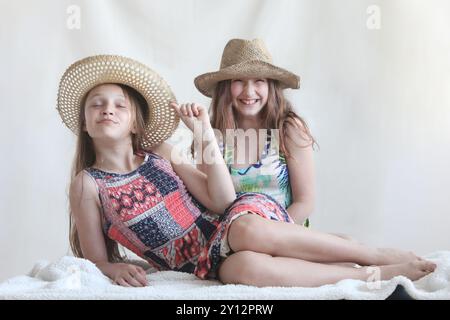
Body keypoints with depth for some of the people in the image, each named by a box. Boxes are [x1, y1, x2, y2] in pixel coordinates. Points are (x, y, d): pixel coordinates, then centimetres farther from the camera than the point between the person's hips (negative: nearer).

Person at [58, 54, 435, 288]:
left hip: (224, 225, 2)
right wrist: (116, 268, -20)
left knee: (247, 229, -37)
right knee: (245, 266, -38)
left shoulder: (162, 153, 5)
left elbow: (222, 202, -4)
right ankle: (378, 275, -25)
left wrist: (206, 137, -13)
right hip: (204, 264, -1)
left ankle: (381, 255, -22)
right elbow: (96, 261, 4)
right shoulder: (87, 184, 2)